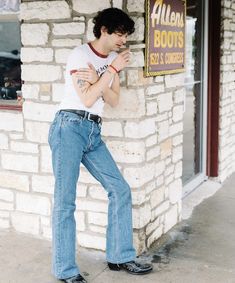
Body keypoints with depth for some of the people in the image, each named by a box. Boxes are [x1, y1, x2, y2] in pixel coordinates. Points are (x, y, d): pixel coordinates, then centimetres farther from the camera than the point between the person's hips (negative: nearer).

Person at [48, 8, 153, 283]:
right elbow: (87, 99, -15)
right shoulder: (80, 54, -8)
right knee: (65, 200, -4)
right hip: (69, 127, -7)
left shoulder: (113, 59, 14)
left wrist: (97, 81, -9)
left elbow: (114, 101, 8)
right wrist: (113, 70, -12)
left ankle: (120, 257, 15)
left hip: (93, 132, 7)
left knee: (120, 189, 4)